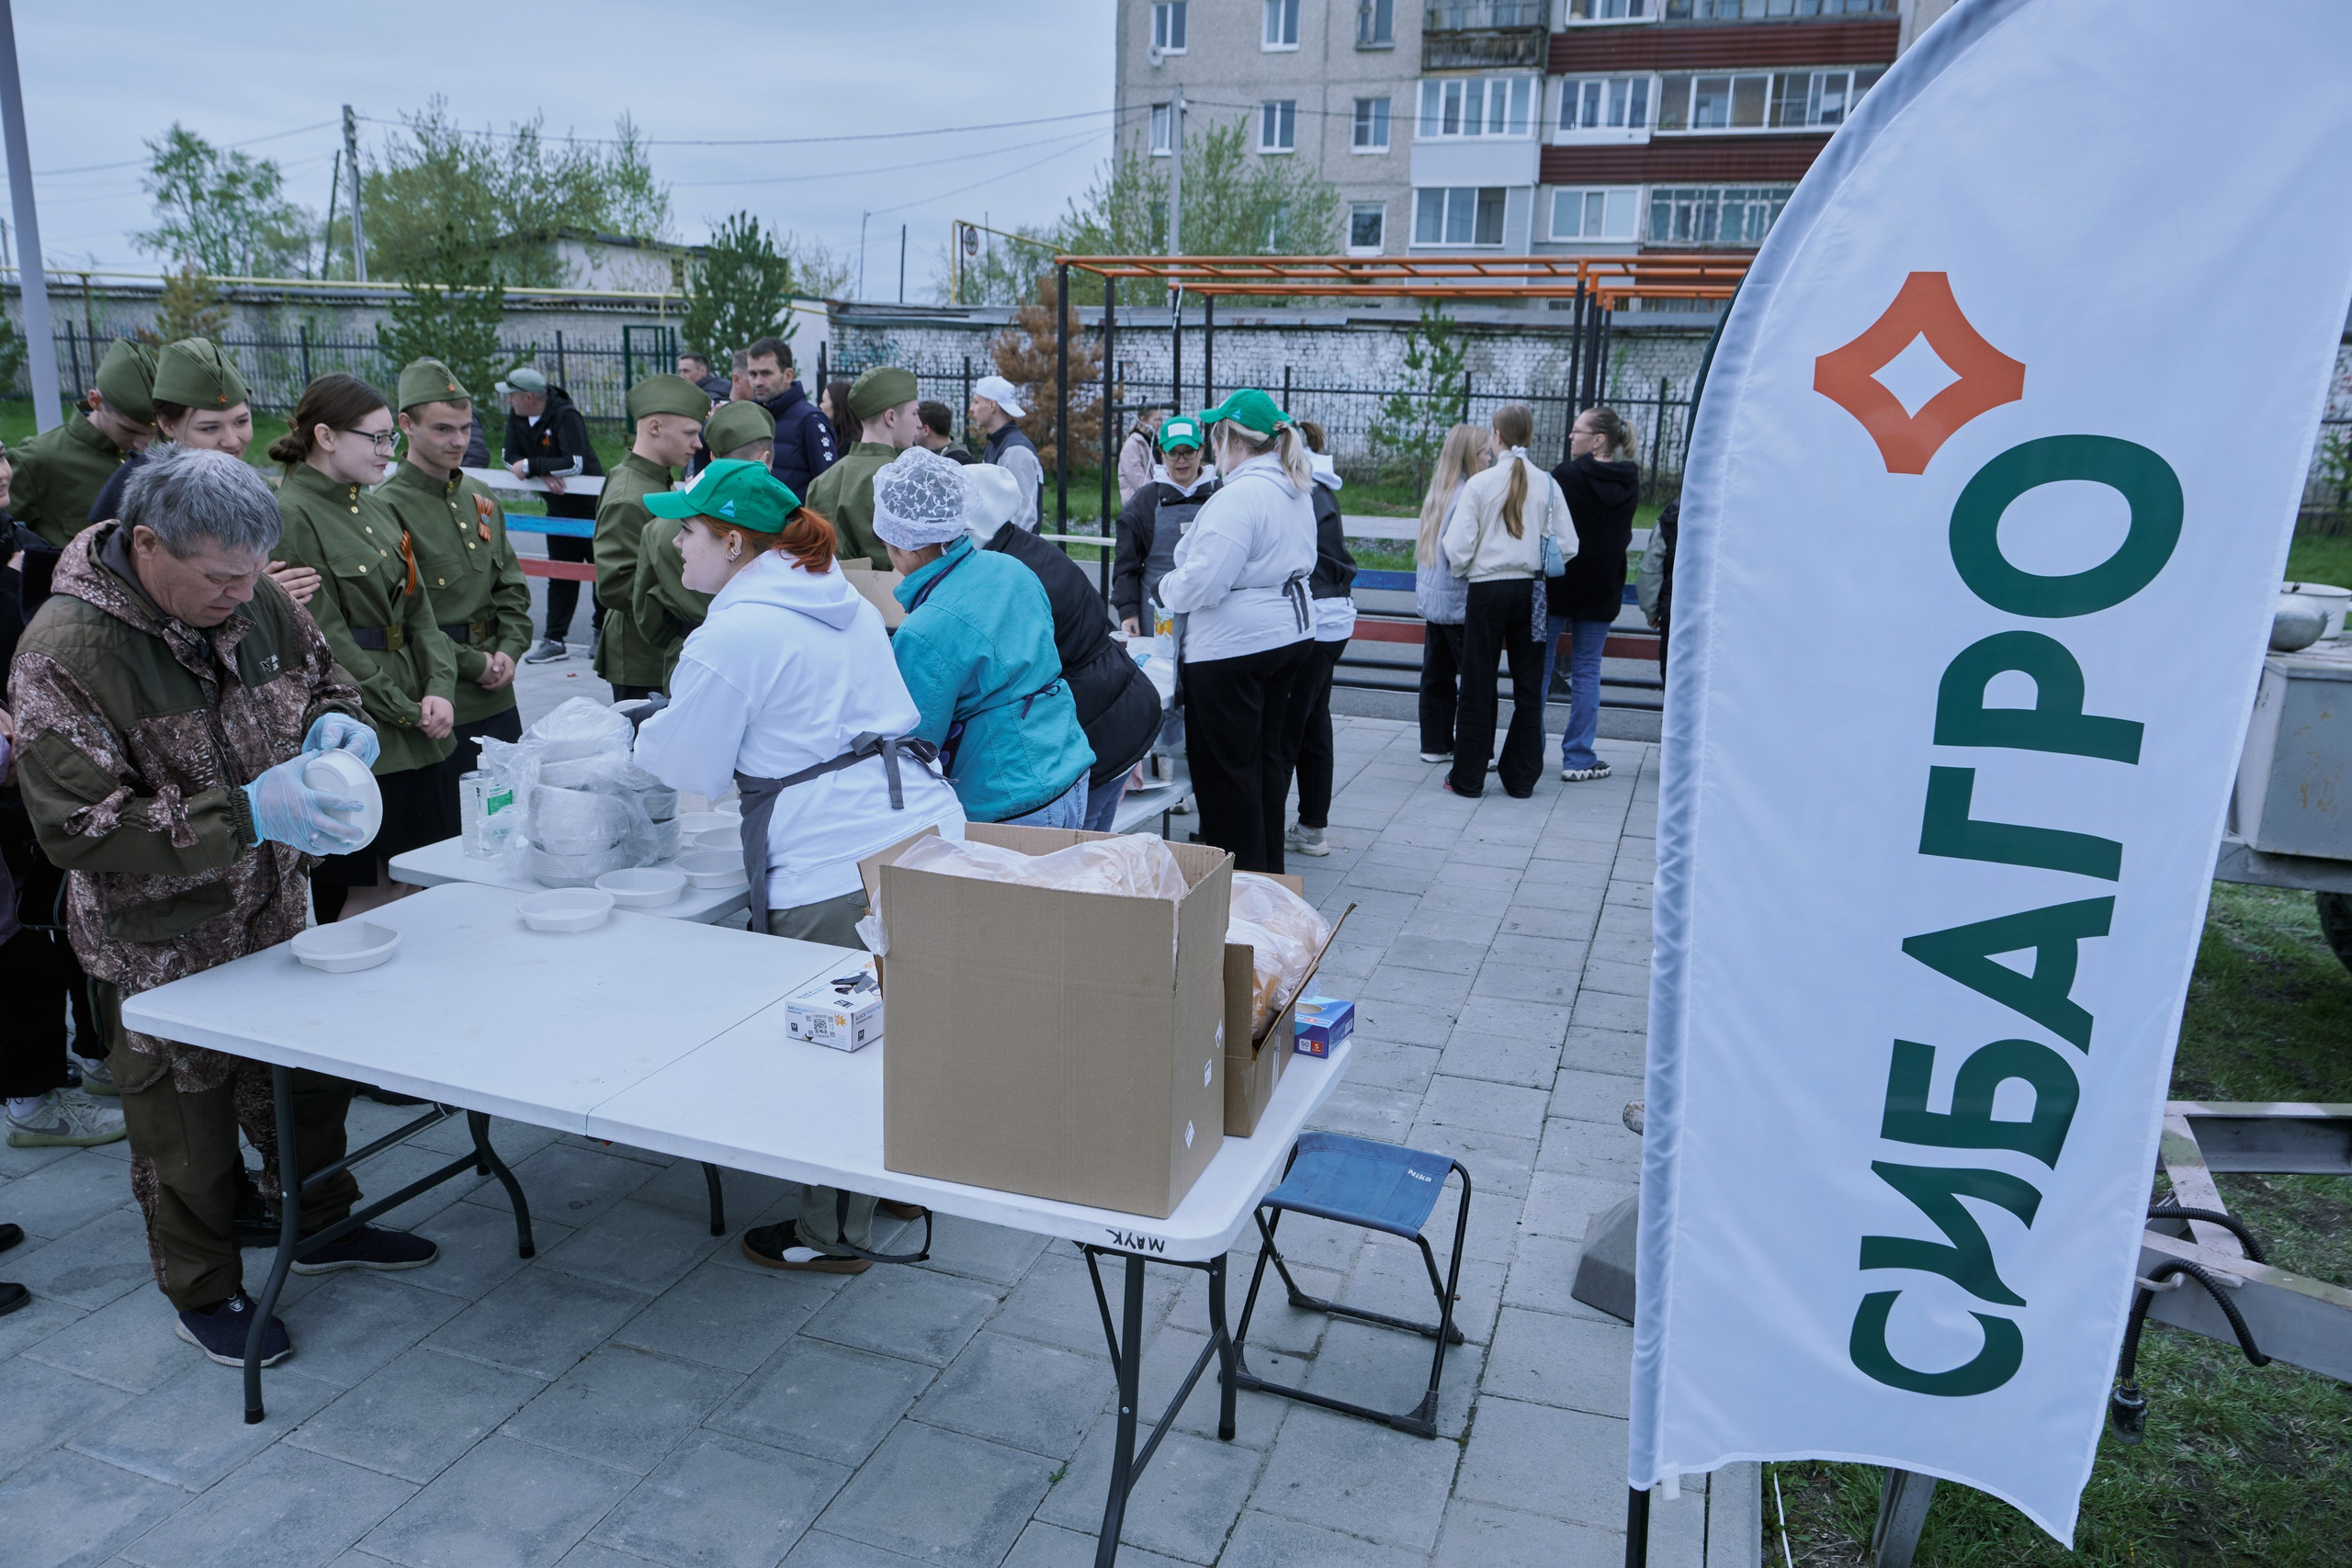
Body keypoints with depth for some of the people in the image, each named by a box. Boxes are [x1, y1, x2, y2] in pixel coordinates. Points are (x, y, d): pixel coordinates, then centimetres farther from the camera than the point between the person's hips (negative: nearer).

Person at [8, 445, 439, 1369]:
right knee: (188, 1131, 11)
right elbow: (80, 830, -27)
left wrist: (337, 720, -10)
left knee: (310, 1079, 22)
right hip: (161, 953, -6)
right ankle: (205, 1295, 33)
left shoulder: (251, 600, -5)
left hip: (277, 915, 6)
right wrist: (244, 816, -35)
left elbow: (322, 673, 14)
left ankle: (324, 1223, 46)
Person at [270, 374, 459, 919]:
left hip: (413, 737, 8)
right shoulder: (291, 517, -10)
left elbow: (418, 609, 12)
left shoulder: (377, 510, 15)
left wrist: (439, 690, -5)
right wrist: (407, 710, -11)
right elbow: (325, 640, -14)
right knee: (364, 903, -3)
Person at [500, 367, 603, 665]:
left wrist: (531, 466, -24)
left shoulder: (566, 417, -21)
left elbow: (575, 464, -30)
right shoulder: (516, 417, 1)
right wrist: (543, 474, -18)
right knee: (560, 574, 7)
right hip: (557, 507, 7)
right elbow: (509, 455, -1)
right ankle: (554, 640, 9)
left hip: (589, 506, -7)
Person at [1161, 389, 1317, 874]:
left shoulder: (1237, 496, -20)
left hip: (1234, 647, -10)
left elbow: (1202, 583, -23)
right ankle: (1268, 867, 28)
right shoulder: (1295, 491, 10)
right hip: (1292, 632, 10)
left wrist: (1168, 587, -4)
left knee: (1225, 765, 1)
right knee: (1269, 754, 17)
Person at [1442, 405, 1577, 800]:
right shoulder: (1547, 485, -2)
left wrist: (1461, 569, 10)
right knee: (1528, 686, 11)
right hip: (1530, 592, 3)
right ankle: (1521, 778, 16)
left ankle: (1468, 778, 12)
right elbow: (1567, 546, -2)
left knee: (1478, 686, 6)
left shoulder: (1479, 483, -10)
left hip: (1488, 590, -3)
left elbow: (1457, 549, -11)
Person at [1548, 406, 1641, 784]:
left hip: (1556, 586, -4)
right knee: (1587, 672, 8)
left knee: (1538, 667, 6)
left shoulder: (1565, 477, -14)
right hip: (1601, 590, 4)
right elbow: (1622, 537, 12)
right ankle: (1578, 759, 9)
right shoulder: (1629, 483, 3)